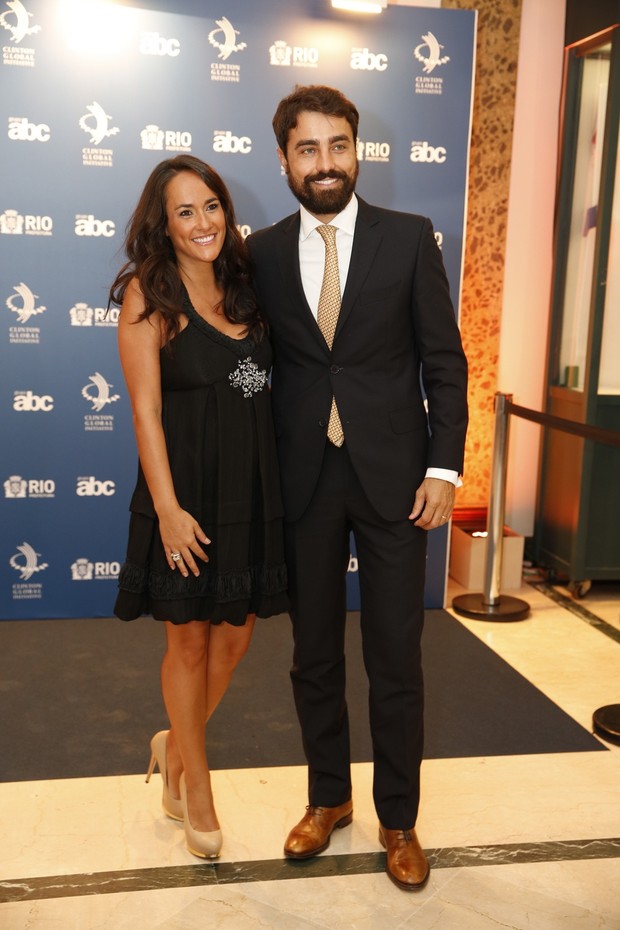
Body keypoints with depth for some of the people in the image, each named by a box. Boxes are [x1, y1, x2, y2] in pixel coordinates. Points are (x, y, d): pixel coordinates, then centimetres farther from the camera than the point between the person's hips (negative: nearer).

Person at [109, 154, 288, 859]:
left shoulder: (243, 288, 10)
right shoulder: (149, 293, -7)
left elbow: (267, 388, 10)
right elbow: (145, 408, -11)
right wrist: (167, 507, -16)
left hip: (253, 488, 6)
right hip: (188, 489, -5)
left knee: (235, 634, 14)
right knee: (189, 642, 10)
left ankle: (176, 747, 41)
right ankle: (196, 786, 32)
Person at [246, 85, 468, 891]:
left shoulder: (409, 238, -1)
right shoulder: (264, 252, 4)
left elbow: (445, 362, -1)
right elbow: (261, 365, 6)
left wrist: (444, 467, -7)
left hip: (392, 476, -2)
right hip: (303, 480, 2)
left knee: (395, 660, 7)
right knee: (314, 655, 13)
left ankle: (398, 819, 27)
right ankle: (328, 797, 35)